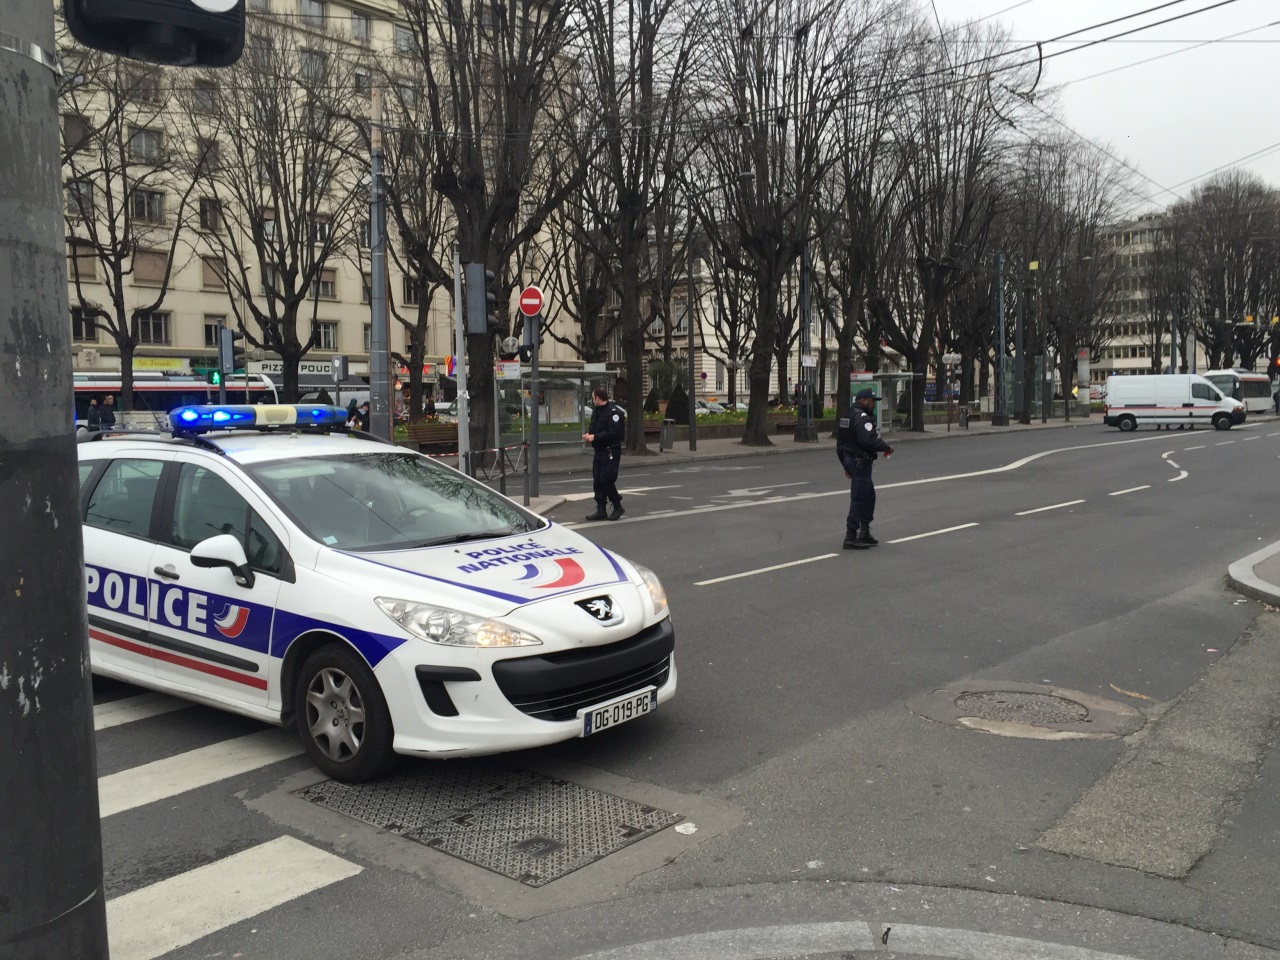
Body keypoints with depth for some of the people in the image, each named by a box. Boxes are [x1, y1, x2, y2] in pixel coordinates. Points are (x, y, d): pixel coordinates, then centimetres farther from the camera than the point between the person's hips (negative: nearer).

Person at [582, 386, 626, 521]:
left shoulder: (614, 412, -15)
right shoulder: (596, 412, 15)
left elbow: (613, 433, -23)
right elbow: (593, 428, 22)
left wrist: (594, 437, -20)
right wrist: (588, 434, -2)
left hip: (611, 452, -9)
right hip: (599, 451, 9)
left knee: (606, 480, -10)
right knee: (597, 481, 6)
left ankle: (617, 507, 7)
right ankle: (601, 511, 12)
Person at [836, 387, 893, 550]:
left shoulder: (848, 416, 16)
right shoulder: (862, 417, -16)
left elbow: (840, 442, 20)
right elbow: (869, 440, -29)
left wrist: (846, 465, 24)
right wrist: (887, 448, -15)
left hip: (850, 461, 11)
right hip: (860, 462, -11)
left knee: (869, 497, 19)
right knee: (859, 499, -7)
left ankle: (864, 533, 24)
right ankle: (850, 538, -6)